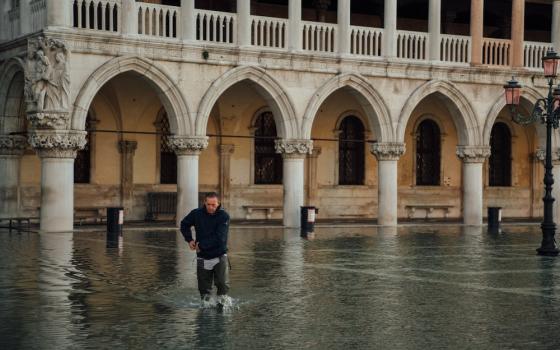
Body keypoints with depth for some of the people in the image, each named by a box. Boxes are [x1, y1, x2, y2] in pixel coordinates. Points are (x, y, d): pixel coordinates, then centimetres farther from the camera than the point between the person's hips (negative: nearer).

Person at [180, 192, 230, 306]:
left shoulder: (224, 216, -13)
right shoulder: (197, 213, -3)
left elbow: (219, 238, -21)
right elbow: (184, 224, 15)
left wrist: (202, 245, -17)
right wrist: (189, 239, 3)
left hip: (219, 256, -3)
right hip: (203, 257, 3)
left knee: (222, 283, -13)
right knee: (204, 287, 7)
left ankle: (221, 303, 5)